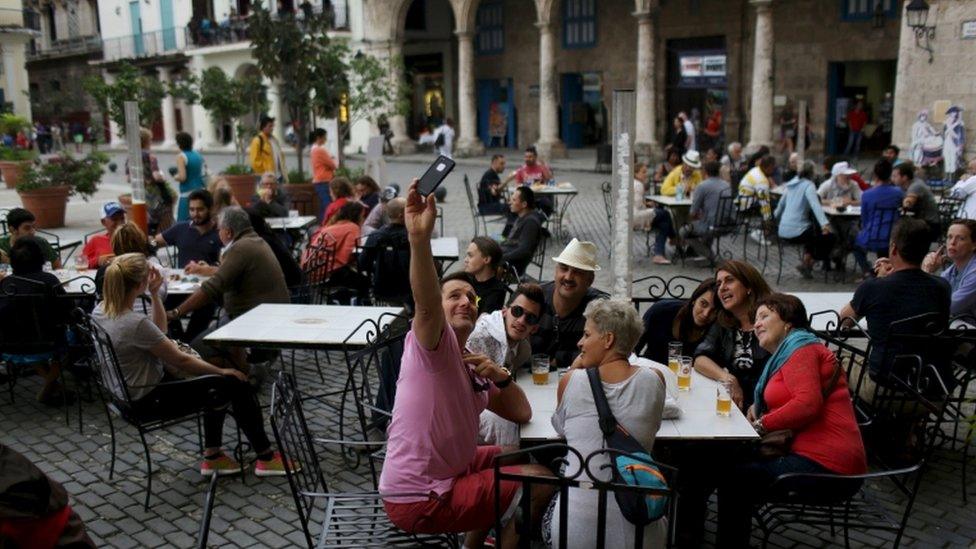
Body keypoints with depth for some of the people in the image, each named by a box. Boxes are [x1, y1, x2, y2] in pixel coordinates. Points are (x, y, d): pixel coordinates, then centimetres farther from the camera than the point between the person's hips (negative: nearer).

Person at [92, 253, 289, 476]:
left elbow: (159, 330, 11)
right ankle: (266, 458, 12)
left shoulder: (101, 310, -2)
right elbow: (180, 360, -19)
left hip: (128, 391, 9)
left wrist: (154, 294, -2)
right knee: (235, 385, -1)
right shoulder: (135, 323, -30)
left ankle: (213, 456, 22)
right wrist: (222, 371, -6)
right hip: (149, 400, -9)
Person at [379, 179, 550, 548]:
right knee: (541, 483, -2)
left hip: (446, 472, 9)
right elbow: (425, 305, -39)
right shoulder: (431, 344, -16)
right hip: (417, 501, -9)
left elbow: (520, 413, 11)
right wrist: (419, 238, -54)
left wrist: (501, 377, -9)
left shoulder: (470, 368, 11)